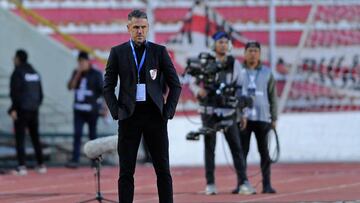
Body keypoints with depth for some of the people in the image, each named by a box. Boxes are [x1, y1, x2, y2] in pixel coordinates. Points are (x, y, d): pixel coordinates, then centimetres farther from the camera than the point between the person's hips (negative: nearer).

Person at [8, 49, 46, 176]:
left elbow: (15, 93, -17)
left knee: (20, 138, -4)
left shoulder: (18, 72, -10)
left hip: (21, 110, -7)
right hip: (34, 110, 7)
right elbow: (40, 93, 14)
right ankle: (41, 165, 15)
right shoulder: (35, 73, 11)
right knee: (35, 137, 15)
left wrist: (13, 109, -15)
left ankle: (22, 166, -11)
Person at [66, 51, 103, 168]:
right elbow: (70, 87, -3)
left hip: (91, 110, -3)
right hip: (79, 109, 3)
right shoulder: (76, 73, 8)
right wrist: (78, 74, -12)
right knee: (77, 134, -4)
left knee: (92, 135, 4)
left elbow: (103, 91, -5)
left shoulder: (96, 74, -5)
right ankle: (75, 160, -8)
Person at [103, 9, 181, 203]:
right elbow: (108, 86, 7)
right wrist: (116, 112, -2)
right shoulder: (118, 52, 5)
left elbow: (175, 84, 8)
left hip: (155, 115, 0)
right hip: (129, 116, 0)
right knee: (126, 171, 1)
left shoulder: (159, 51, 5)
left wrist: (168, 111, 0)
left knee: (163, 170, 2)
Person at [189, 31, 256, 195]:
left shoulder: (234, 64, 5)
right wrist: (199, 90, -17)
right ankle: (210, 183, 7)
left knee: (236, 146, -5)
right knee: (209, 147, 3)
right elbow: (193, 83, 5)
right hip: (209, 110, -1)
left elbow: (240, 88, 8)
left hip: (228, 111, 1)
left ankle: (243, 182, -7)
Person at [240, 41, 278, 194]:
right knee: (242, 151, 1)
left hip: (262, 118, 0)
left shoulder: (267, 73, 8)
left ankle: (267, 185, 2)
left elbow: (272, 97, 10)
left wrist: (274, 118, 6)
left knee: (264, 152, 0)